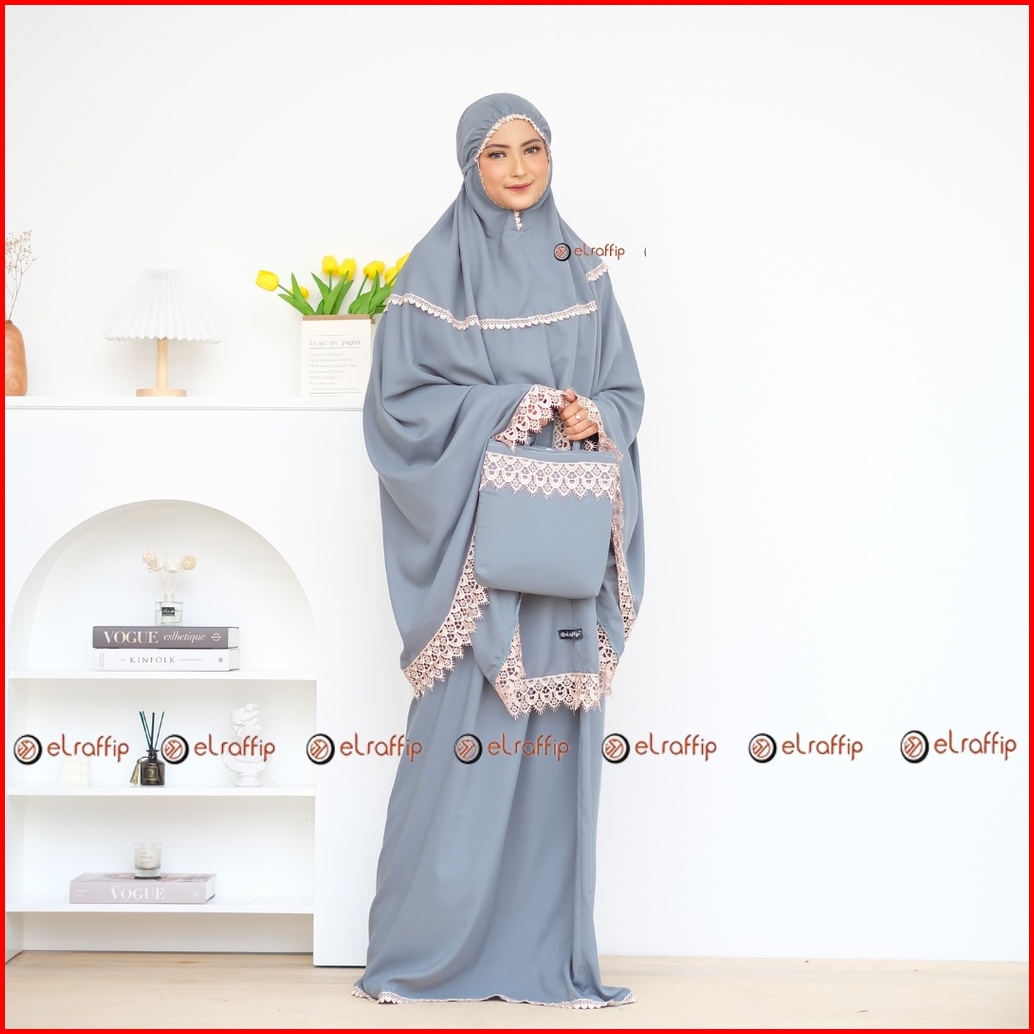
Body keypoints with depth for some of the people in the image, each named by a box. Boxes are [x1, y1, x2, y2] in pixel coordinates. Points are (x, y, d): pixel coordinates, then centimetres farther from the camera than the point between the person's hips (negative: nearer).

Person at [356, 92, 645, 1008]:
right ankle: (424, 953, 5)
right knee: (463, 732, -6)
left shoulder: (580, 270, 14)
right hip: (473, 533, -4)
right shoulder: (437, 268, 1)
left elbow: (626, 391, 14)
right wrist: (516, 408, -14)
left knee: (555, 733, 2)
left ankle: (547, 954, 9)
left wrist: (596, 418, -9)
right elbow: (402, 398, -5)